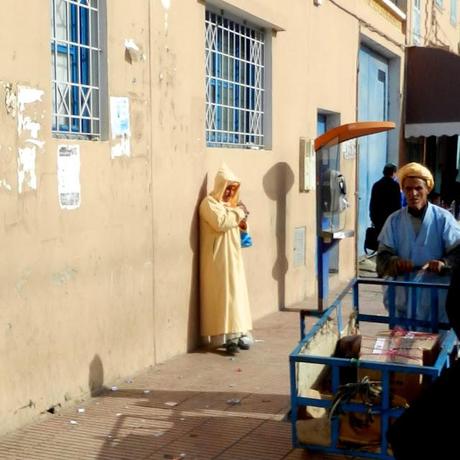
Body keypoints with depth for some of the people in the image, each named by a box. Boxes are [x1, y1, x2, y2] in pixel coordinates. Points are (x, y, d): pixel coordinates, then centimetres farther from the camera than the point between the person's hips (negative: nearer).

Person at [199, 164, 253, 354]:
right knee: (224, 295, -12)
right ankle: (228, 336, -12)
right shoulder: (209, 203, -10)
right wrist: (239, 212, -14)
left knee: (236, 294, 7)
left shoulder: (228, 203, 18)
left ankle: (237, 333, 11)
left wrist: (241, 222, 1)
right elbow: (221, 223, -25)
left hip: (232, 256, 9)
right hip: (218, 258, -9)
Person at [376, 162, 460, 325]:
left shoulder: (443, 218, -1)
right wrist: (395, 263, -20)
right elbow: (383, 255, 2)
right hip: (403, 297, 2)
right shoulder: (394, 220, 6)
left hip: (436, 298, -2)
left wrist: (444, 263, -24)